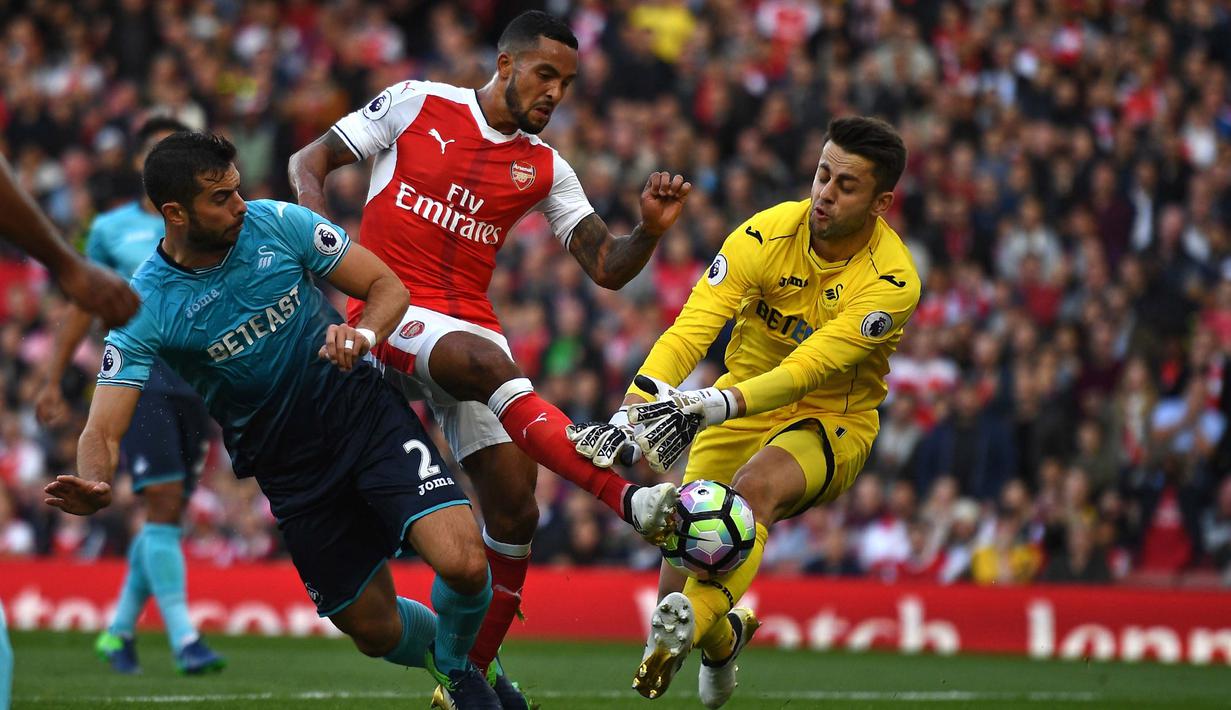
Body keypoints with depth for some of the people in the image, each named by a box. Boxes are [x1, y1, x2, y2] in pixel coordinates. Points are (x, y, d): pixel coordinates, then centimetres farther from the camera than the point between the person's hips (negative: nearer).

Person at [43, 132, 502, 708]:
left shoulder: (278, 224, -9)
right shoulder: (144, 306, -13)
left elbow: (388, 287, -2)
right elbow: (102, 430, -18)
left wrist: (363, 333, -25)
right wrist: (93, 487, -41)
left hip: (369, 416, 0)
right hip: (291, 473, 0)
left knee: (463, 563, -21)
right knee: (374, 631, 3)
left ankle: (458, 662, 12)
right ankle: (440, 660, 39)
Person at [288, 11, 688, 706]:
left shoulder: (545, 168, 12)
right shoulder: (415, 105, 4)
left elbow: (608, 268, 8)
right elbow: (310, 162, 6)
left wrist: (651, 230, -13)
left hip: (470, 326, 5)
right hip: (389, 313, -5)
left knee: (514, 509, -4)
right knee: (488, 363, -36)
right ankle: (632, 500, -51)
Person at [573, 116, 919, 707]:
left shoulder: (892, 280, -22)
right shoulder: (766, 235, -15)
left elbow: (809, 368, -32)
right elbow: (693, 326, -24)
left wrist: (716, 405, -47)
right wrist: (635, 410, -40)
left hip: (832, 421, -3)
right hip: (743, 406, 3)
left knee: (755, 487, -34)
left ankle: (689, 617, -53)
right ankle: (722, 637, 26)